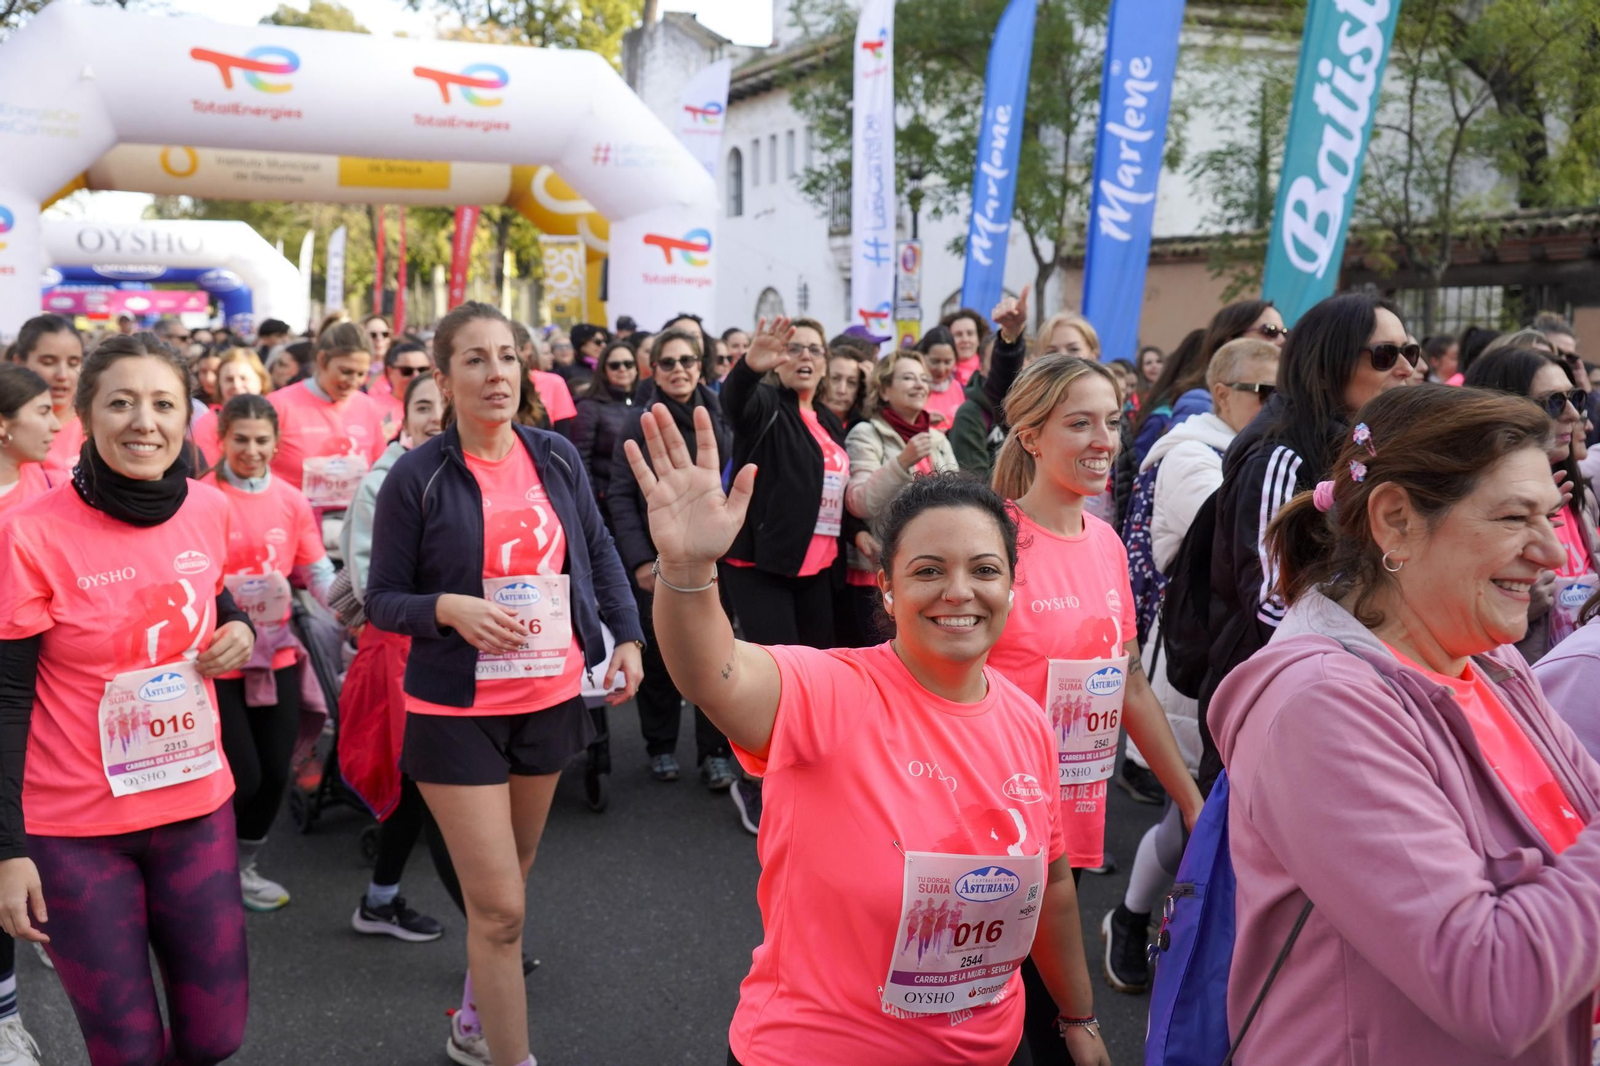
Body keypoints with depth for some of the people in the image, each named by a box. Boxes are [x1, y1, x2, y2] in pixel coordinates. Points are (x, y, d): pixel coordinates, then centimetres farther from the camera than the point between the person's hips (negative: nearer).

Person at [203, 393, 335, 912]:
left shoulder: (291, 500, 5)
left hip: (277, 653, 5)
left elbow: (317, 571, 5)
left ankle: (246, 866, 32)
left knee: (275, 772, 10)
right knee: (242, 775, -3)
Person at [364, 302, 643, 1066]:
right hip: (458, 712, -4)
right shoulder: (416, 476, -11)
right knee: (500, 907, -6)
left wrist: (626, 636, 2)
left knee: (509, 880, 21)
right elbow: (382, 599, -5)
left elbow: (599, 552, 12)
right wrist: (450, 609, -24)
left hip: (552, 699, 5)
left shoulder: (557, 457, 0)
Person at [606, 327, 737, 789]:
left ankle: (715, 752, 13)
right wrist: (639, 559, -10)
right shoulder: (639, 422, -1)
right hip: (656, 560, -1)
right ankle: (661, 746, 24)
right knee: (658, 654, 8)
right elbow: (620, 496, -3)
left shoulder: (721, 418, 3)